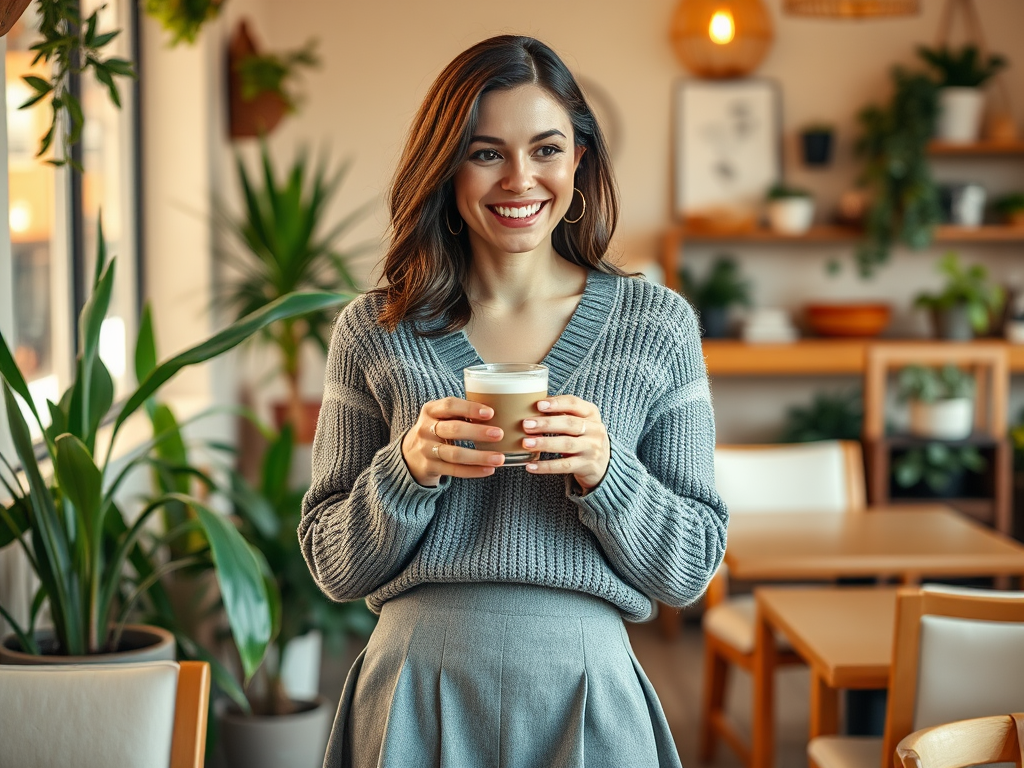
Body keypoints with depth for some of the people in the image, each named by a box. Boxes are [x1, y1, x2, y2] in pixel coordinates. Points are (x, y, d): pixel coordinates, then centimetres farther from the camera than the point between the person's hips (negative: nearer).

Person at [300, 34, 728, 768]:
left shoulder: (657, 324, -1)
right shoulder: (374, 331, -1)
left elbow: (690, 570, 0)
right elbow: (335, 569, 2)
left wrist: (604, 471, -17)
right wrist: (408, 468, -16)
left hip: (585, 699, 0)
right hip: (417, 703, 0)